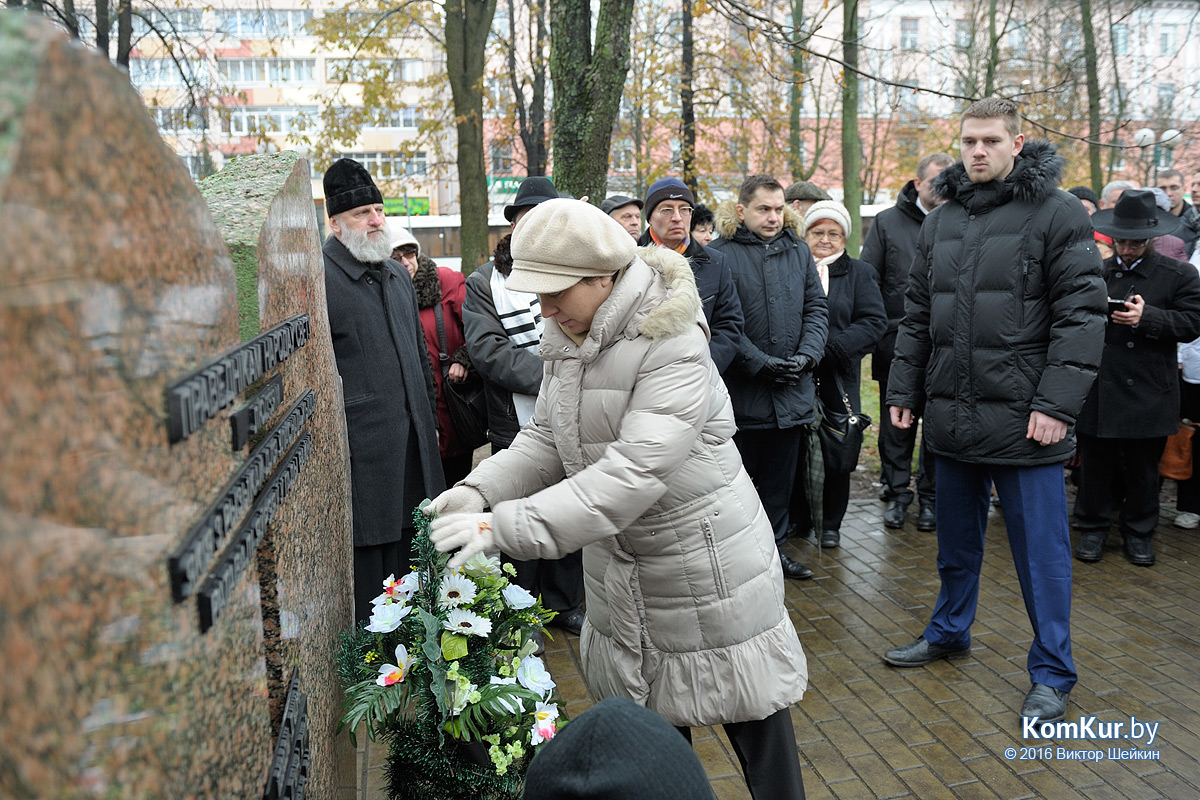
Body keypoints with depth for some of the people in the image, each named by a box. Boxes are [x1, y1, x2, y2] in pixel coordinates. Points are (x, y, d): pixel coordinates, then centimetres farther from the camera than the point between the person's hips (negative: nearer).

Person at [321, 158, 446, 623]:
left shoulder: (397, 274, 15)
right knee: (367, 549, 3)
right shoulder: (320, 278, -11)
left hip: (412, 437, 7)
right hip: (360, 447, -7)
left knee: (406, 542, 17)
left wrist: (430, 415, 19)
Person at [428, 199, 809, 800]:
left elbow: (633, 473, -34)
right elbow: (547, 436, 7)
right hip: (619, 566, 7)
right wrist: (481, 490, -11)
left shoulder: (673, 346, -26)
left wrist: (504, 527, -37)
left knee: (756, 727, 10)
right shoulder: (567, 338, 0)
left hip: (705, 567, -7)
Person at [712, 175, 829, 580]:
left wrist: (807, 355, -7)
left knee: (781, 475, 15)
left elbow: (816, 307, 9)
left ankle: (773, 546, 29)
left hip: (792, 391, 5)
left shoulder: (798, 250, 9)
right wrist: (762, 363, -17)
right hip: (742, 390, -5)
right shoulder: (721, 253, -8)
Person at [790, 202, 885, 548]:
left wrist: (832, 349, -15)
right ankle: (797, 518, 23)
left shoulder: (859, 273, 8)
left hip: (838, 380, 0)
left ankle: (831, 523, 21)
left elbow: (874, 321, -2)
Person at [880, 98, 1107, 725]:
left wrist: (1056, 403, -17)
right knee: (956, 538, 19)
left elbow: (1081, 314, -10)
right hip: (952, 415, 5)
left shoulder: (1056, 214, -5)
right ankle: (949, 632, 39)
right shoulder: (940, 221, 12)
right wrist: (903, 391, 10)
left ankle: (1051, 674, 19)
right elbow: (917, 316, 15)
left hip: (1024, 418, -5)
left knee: (1041, 548, 3)